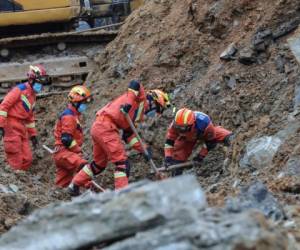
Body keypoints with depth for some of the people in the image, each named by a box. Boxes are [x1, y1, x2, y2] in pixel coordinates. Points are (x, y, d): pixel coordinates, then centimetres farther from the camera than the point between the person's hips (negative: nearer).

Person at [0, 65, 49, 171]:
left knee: (27, 159, 7)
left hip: (22, 128, 9)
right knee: (16, 160, -10)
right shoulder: (20, 89, -9)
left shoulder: (33, 95, 18)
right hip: (12, 126, -9)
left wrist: (32, 134, 25)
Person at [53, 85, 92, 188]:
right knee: (83, 165, -32)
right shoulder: (69, 116, -13)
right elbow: (66, 139, -21)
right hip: (63, 151, -10)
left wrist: (77, 150, 23)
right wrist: (78, 151, -14)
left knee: (62, 185, 9)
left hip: (67, 152, 10)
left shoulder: (74, 115, 20)